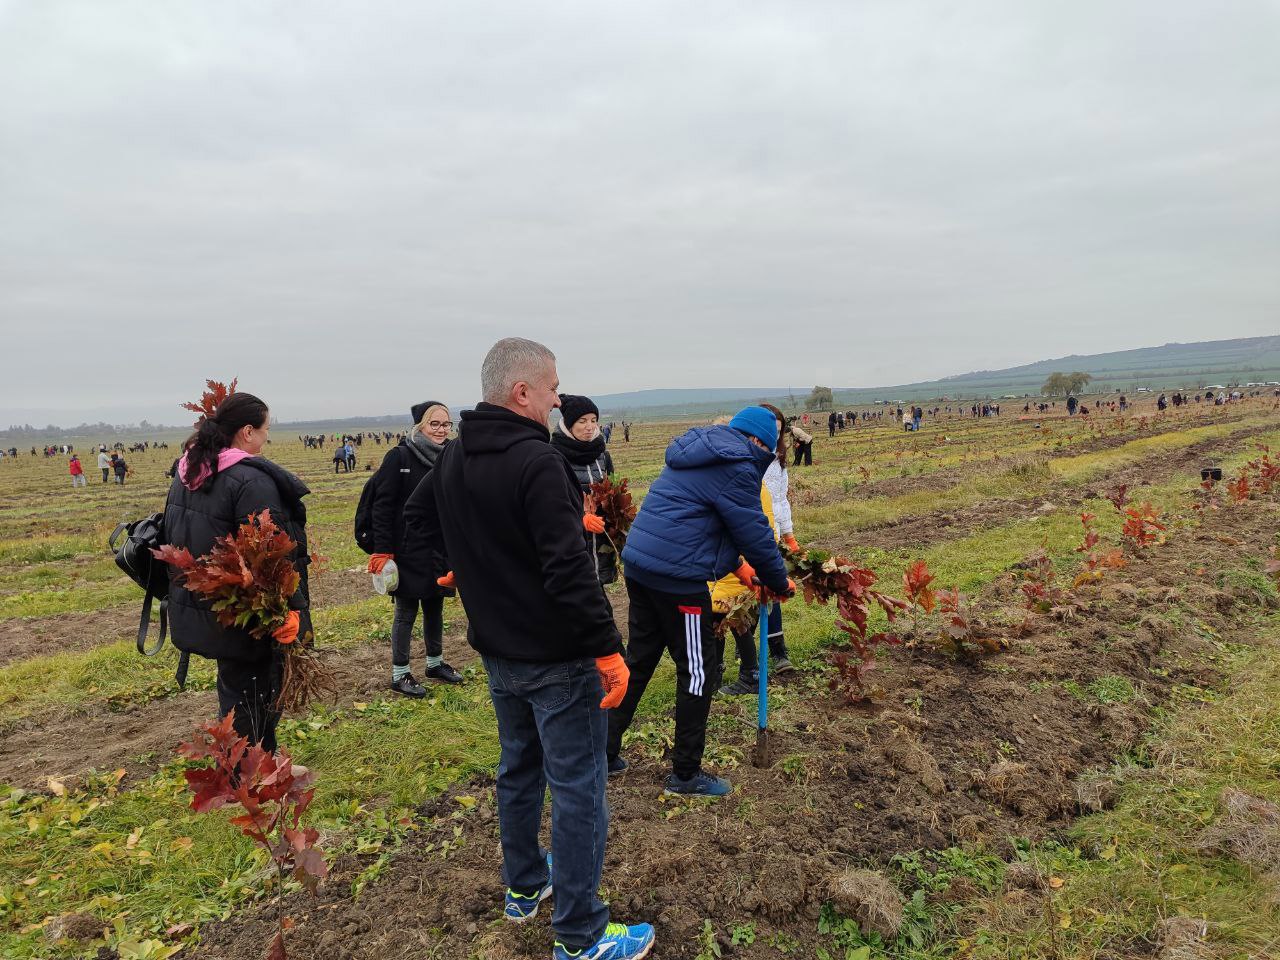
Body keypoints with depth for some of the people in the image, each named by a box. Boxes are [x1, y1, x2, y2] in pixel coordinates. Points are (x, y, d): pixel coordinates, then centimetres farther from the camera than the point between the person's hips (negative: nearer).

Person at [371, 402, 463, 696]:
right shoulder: (399, 457, -11)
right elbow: (382, 506, -13)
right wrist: (382, 551, -17)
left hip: (440, 551, 5)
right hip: (408, 552, -5)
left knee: (435, 608, 17)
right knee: (406, 612, 6)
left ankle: (436, 663, 34)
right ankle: (400, 674, 20)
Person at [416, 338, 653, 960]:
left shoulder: (452, 459, 4)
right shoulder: (536, 461, -24)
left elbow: (421, 524, 18)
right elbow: (569, 570, -28)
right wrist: (608, 650, -24)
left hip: (497, 652, 9)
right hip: (558, 658, -9)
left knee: (519, 768, 24)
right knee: (578, 789, 4)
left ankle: (523, 887, 42)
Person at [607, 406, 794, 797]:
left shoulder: (698, 453, 19)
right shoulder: (736, 466, -10)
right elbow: (755, 534, -8)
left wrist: (736, 564, 26)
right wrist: (780, 583, 7)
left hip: (639, 565, 9)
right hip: (677, 576, -9)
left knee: (639, 661, 19)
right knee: (698, 671, 5)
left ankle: (605, 752, 27)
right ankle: (686, 773, 16)